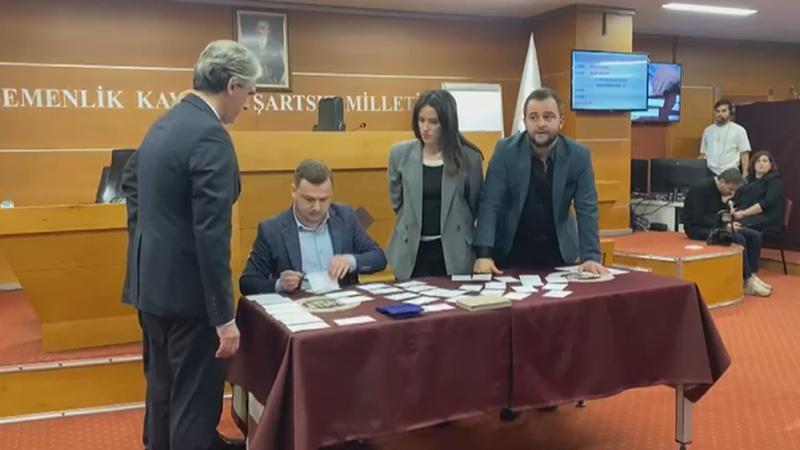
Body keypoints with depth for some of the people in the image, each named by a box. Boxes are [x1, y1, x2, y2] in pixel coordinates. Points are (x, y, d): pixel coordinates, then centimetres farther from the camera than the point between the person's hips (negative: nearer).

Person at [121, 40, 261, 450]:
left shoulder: (164, 124, 9)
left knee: (162, 385, 24)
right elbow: (211, 235, -24)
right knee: (195, 397, 3)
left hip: (150, 281, 9)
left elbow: (131, 182, 25)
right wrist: (224, 316, -21)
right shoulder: (211, 137, -20)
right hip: (185, 289, -9)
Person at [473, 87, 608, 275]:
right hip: (511, 249, -1)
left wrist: (590, 256, -21)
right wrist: (484, 254, -28)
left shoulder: (579, 155, -9)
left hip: (558, 249, 2)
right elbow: (490, 203, -17)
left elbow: (587, 210, -9)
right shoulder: (505, 150, -13)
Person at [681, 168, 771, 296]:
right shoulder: (702, 188, -20)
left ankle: (752, 275, -5)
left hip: (713, 225, 9)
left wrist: (726, 203, -9)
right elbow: (699, 218, -25)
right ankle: (748, 281, -17)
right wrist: (724, 225, -26)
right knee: (738, 239, -27)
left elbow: (720, 214, 12)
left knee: (755, 236, -4)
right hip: (697, 227, -9)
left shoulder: (723, 191, 6)